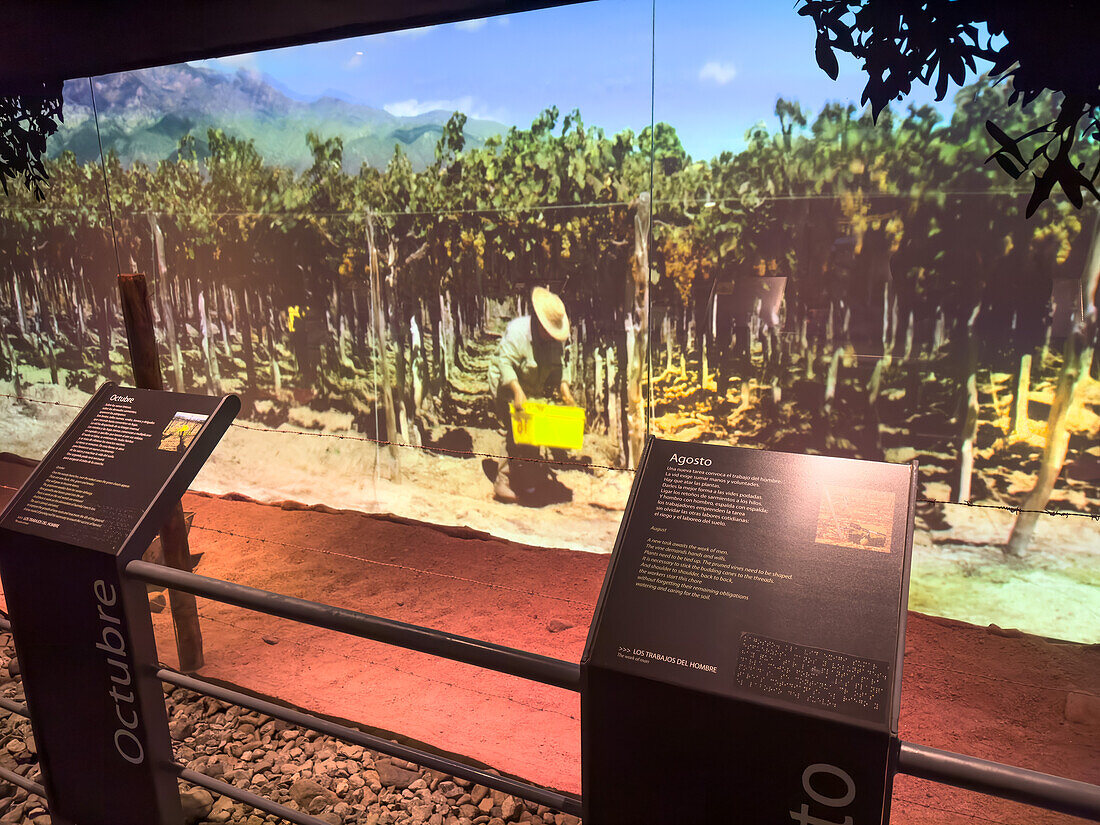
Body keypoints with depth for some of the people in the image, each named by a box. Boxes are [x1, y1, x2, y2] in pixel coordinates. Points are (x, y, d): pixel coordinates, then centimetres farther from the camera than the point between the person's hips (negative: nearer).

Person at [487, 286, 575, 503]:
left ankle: (525, 482, 19)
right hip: (507, 386, -7)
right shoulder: (517, 331, -24)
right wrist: (517, 391, -38)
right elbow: (504, 362, -28)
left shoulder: (557, 338, -2)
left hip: (534, 390, 7)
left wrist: (563, 388, -11)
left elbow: (558, 366, 5)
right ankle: (502, 482, -9)